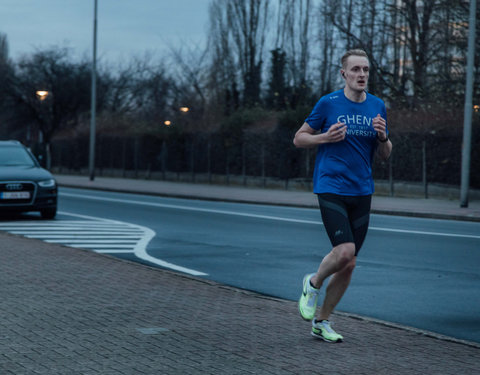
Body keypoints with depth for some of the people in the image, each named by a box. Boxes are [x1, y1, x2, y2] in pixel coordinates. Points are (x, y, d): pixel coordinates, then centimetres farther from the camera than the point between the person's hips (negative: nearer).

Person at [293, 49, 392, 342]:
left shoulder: (378, 106, 8)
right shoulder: (329, 104, -4)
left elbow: (385, 155, 15)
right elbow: (299, 139, 4)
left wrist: (383, 136, -7)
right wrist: (327, 137, -14)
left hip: (362, 192, 5)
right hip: (331, 187, -5)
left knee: (349, 264, 5)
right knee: (345, 251, -22)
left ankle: (322, 322, 21)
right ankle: (313, 283, 10)